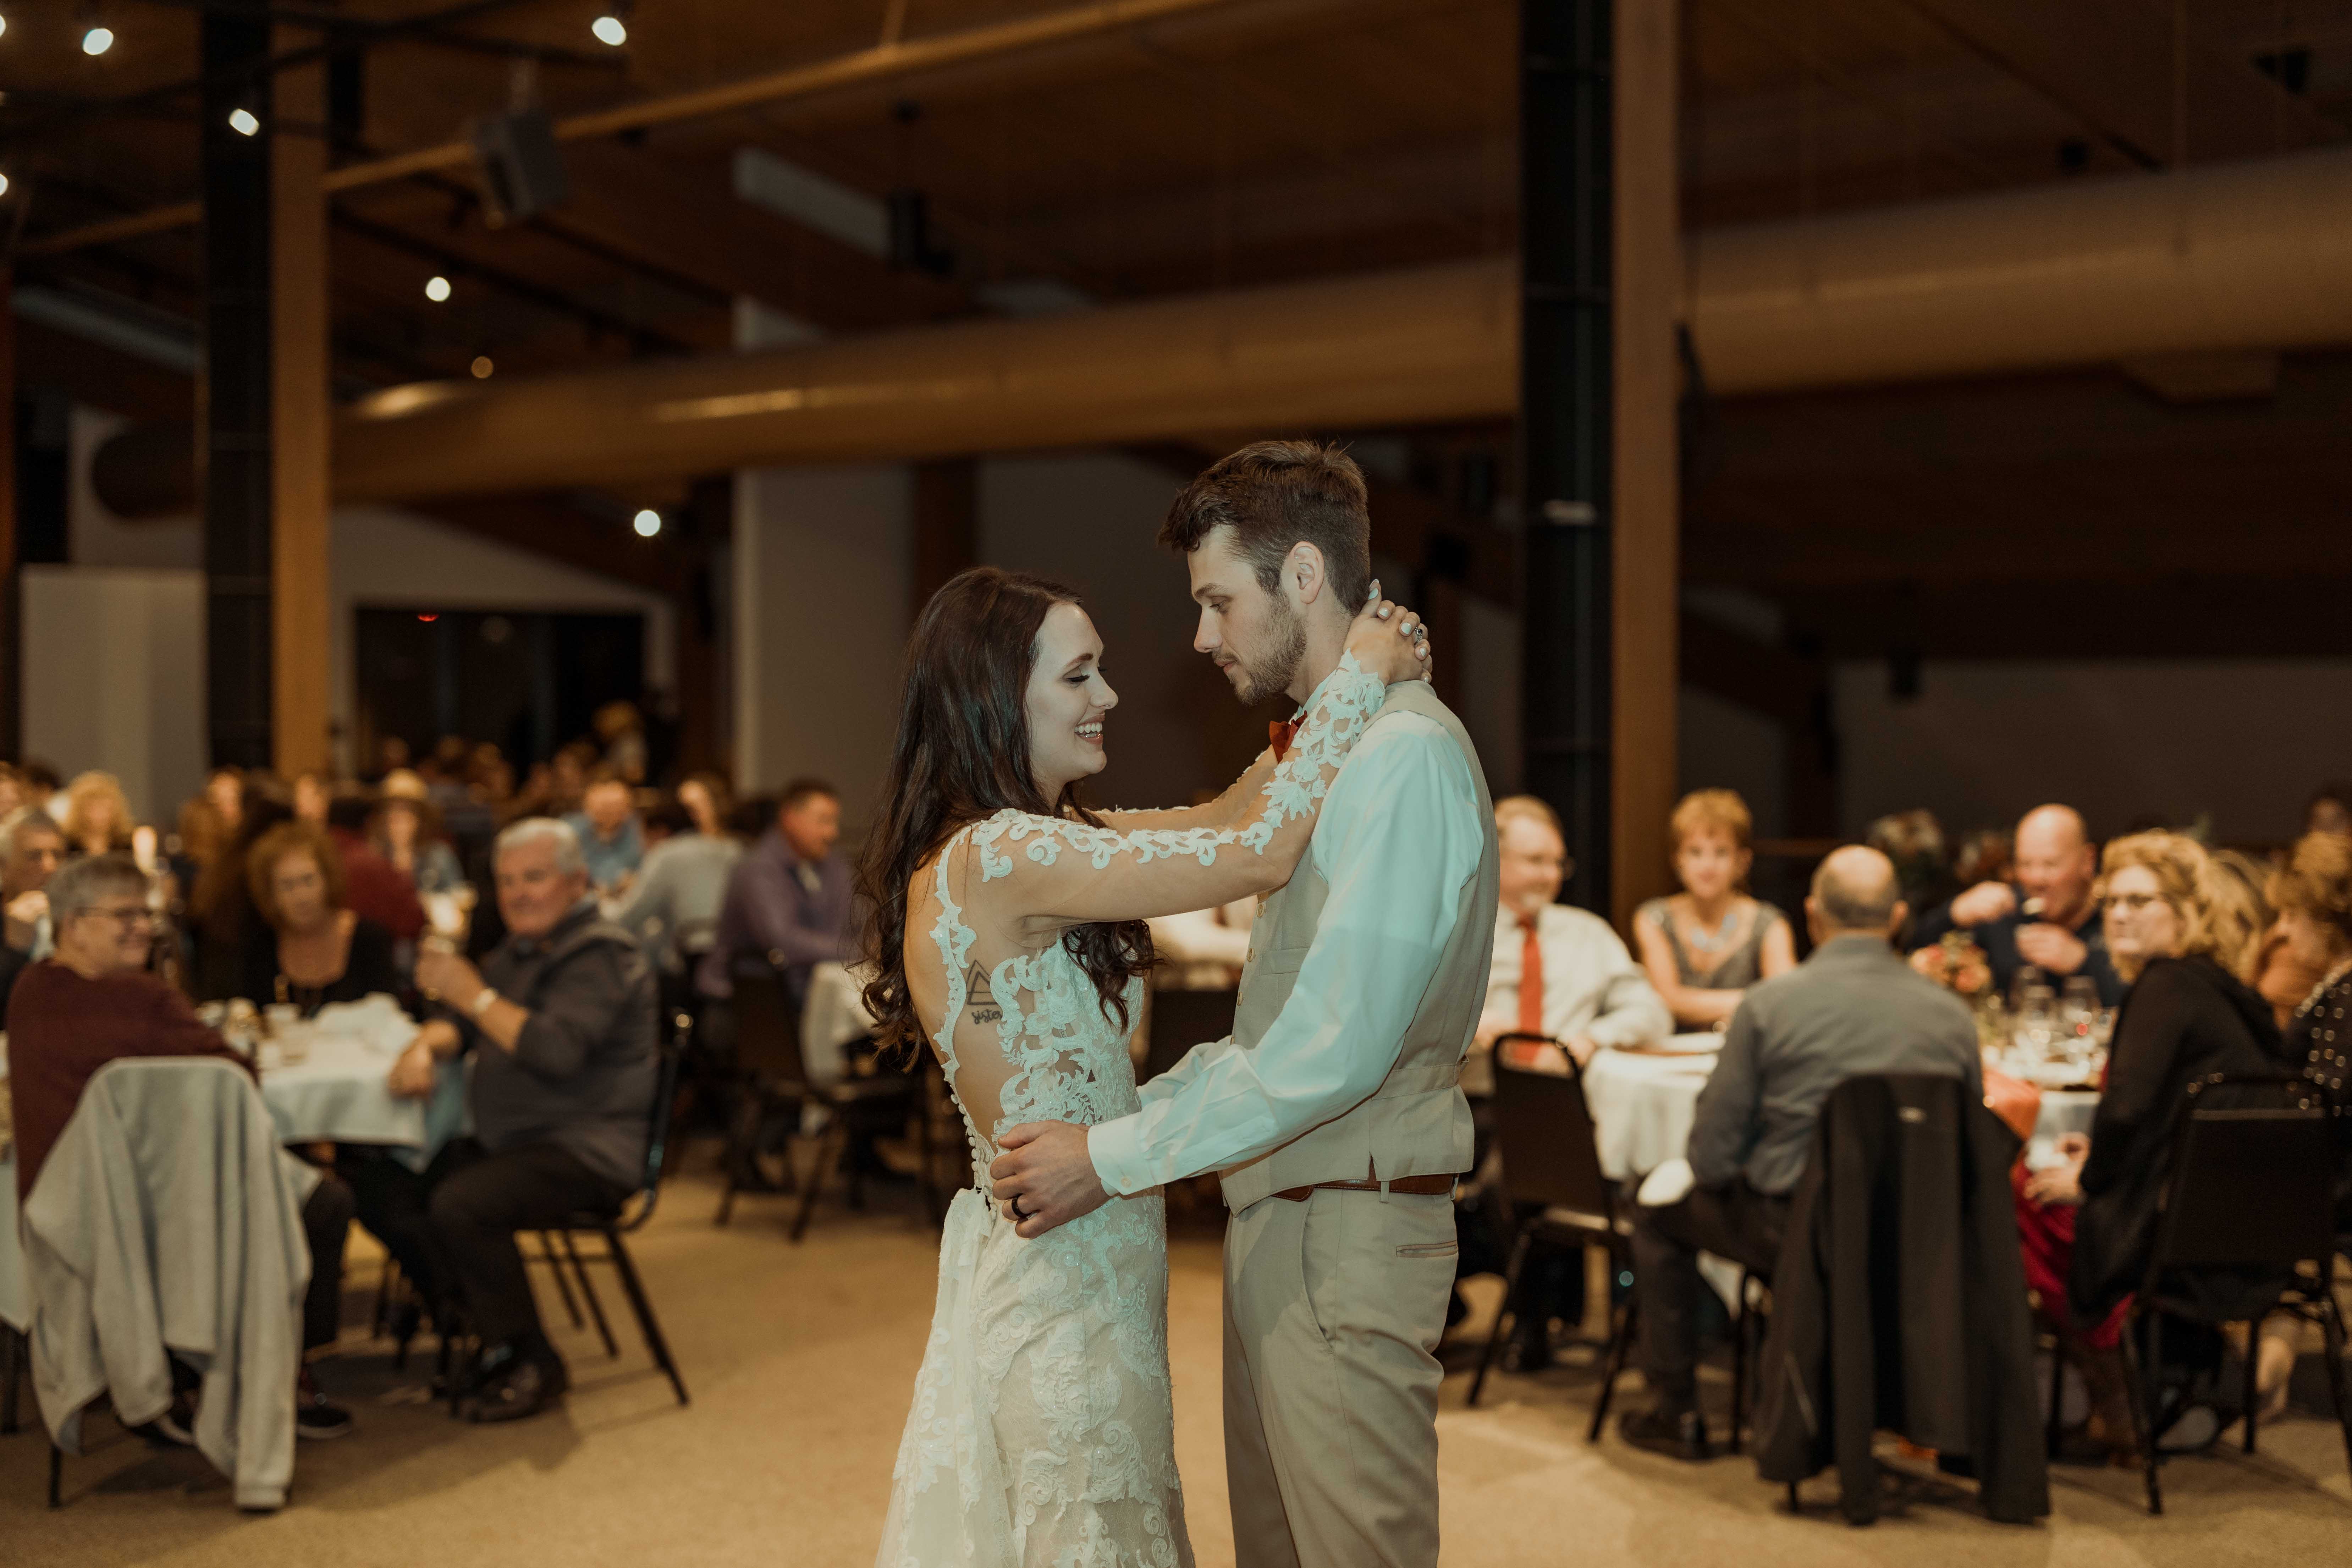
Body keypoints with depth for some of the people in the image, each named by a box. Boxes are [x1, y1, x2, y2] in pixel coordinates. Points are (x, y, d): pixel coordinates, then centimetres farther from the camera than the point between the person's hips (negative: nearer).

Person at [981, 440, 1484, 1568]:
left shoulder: (1405, 758, -16)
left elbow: (1335, 1049, -22)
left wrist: (1113, 1158, -17)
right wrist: (1120, 1115, 8)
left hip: (1346, 1237, -10)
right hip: (1281, 1221, 10)